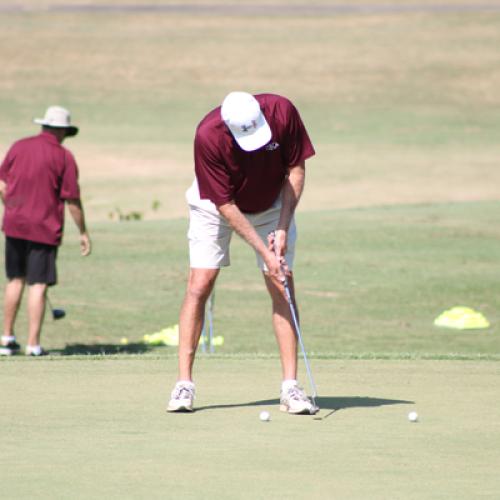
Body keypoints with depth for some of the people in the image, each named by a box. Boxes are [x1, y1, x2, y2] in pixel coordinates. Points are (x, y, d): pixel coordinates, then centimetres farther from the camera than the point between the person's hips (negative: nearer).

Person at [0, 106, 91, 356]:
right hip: (45, 228, -4)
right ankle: (33, 343, -3)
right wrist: (83, 232, 3)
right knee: (38, 284, -1)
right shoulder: (64, 157, -7)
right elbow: (72, 200, -6)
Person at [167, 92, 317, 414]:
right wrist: (264, 252, -27)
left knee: (282, 288, -8)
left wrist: (283, 228, -20)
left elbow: (296, 169, -13)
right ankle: (184, 384, -5)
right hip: (216, 205, -2)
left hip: (271, 204, 2)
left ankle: (291, 386, -8)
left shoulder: (282, 112, -28)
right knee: (199, 285, -11)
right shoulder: (208, 137, -34)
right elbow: (225, 205, -26)